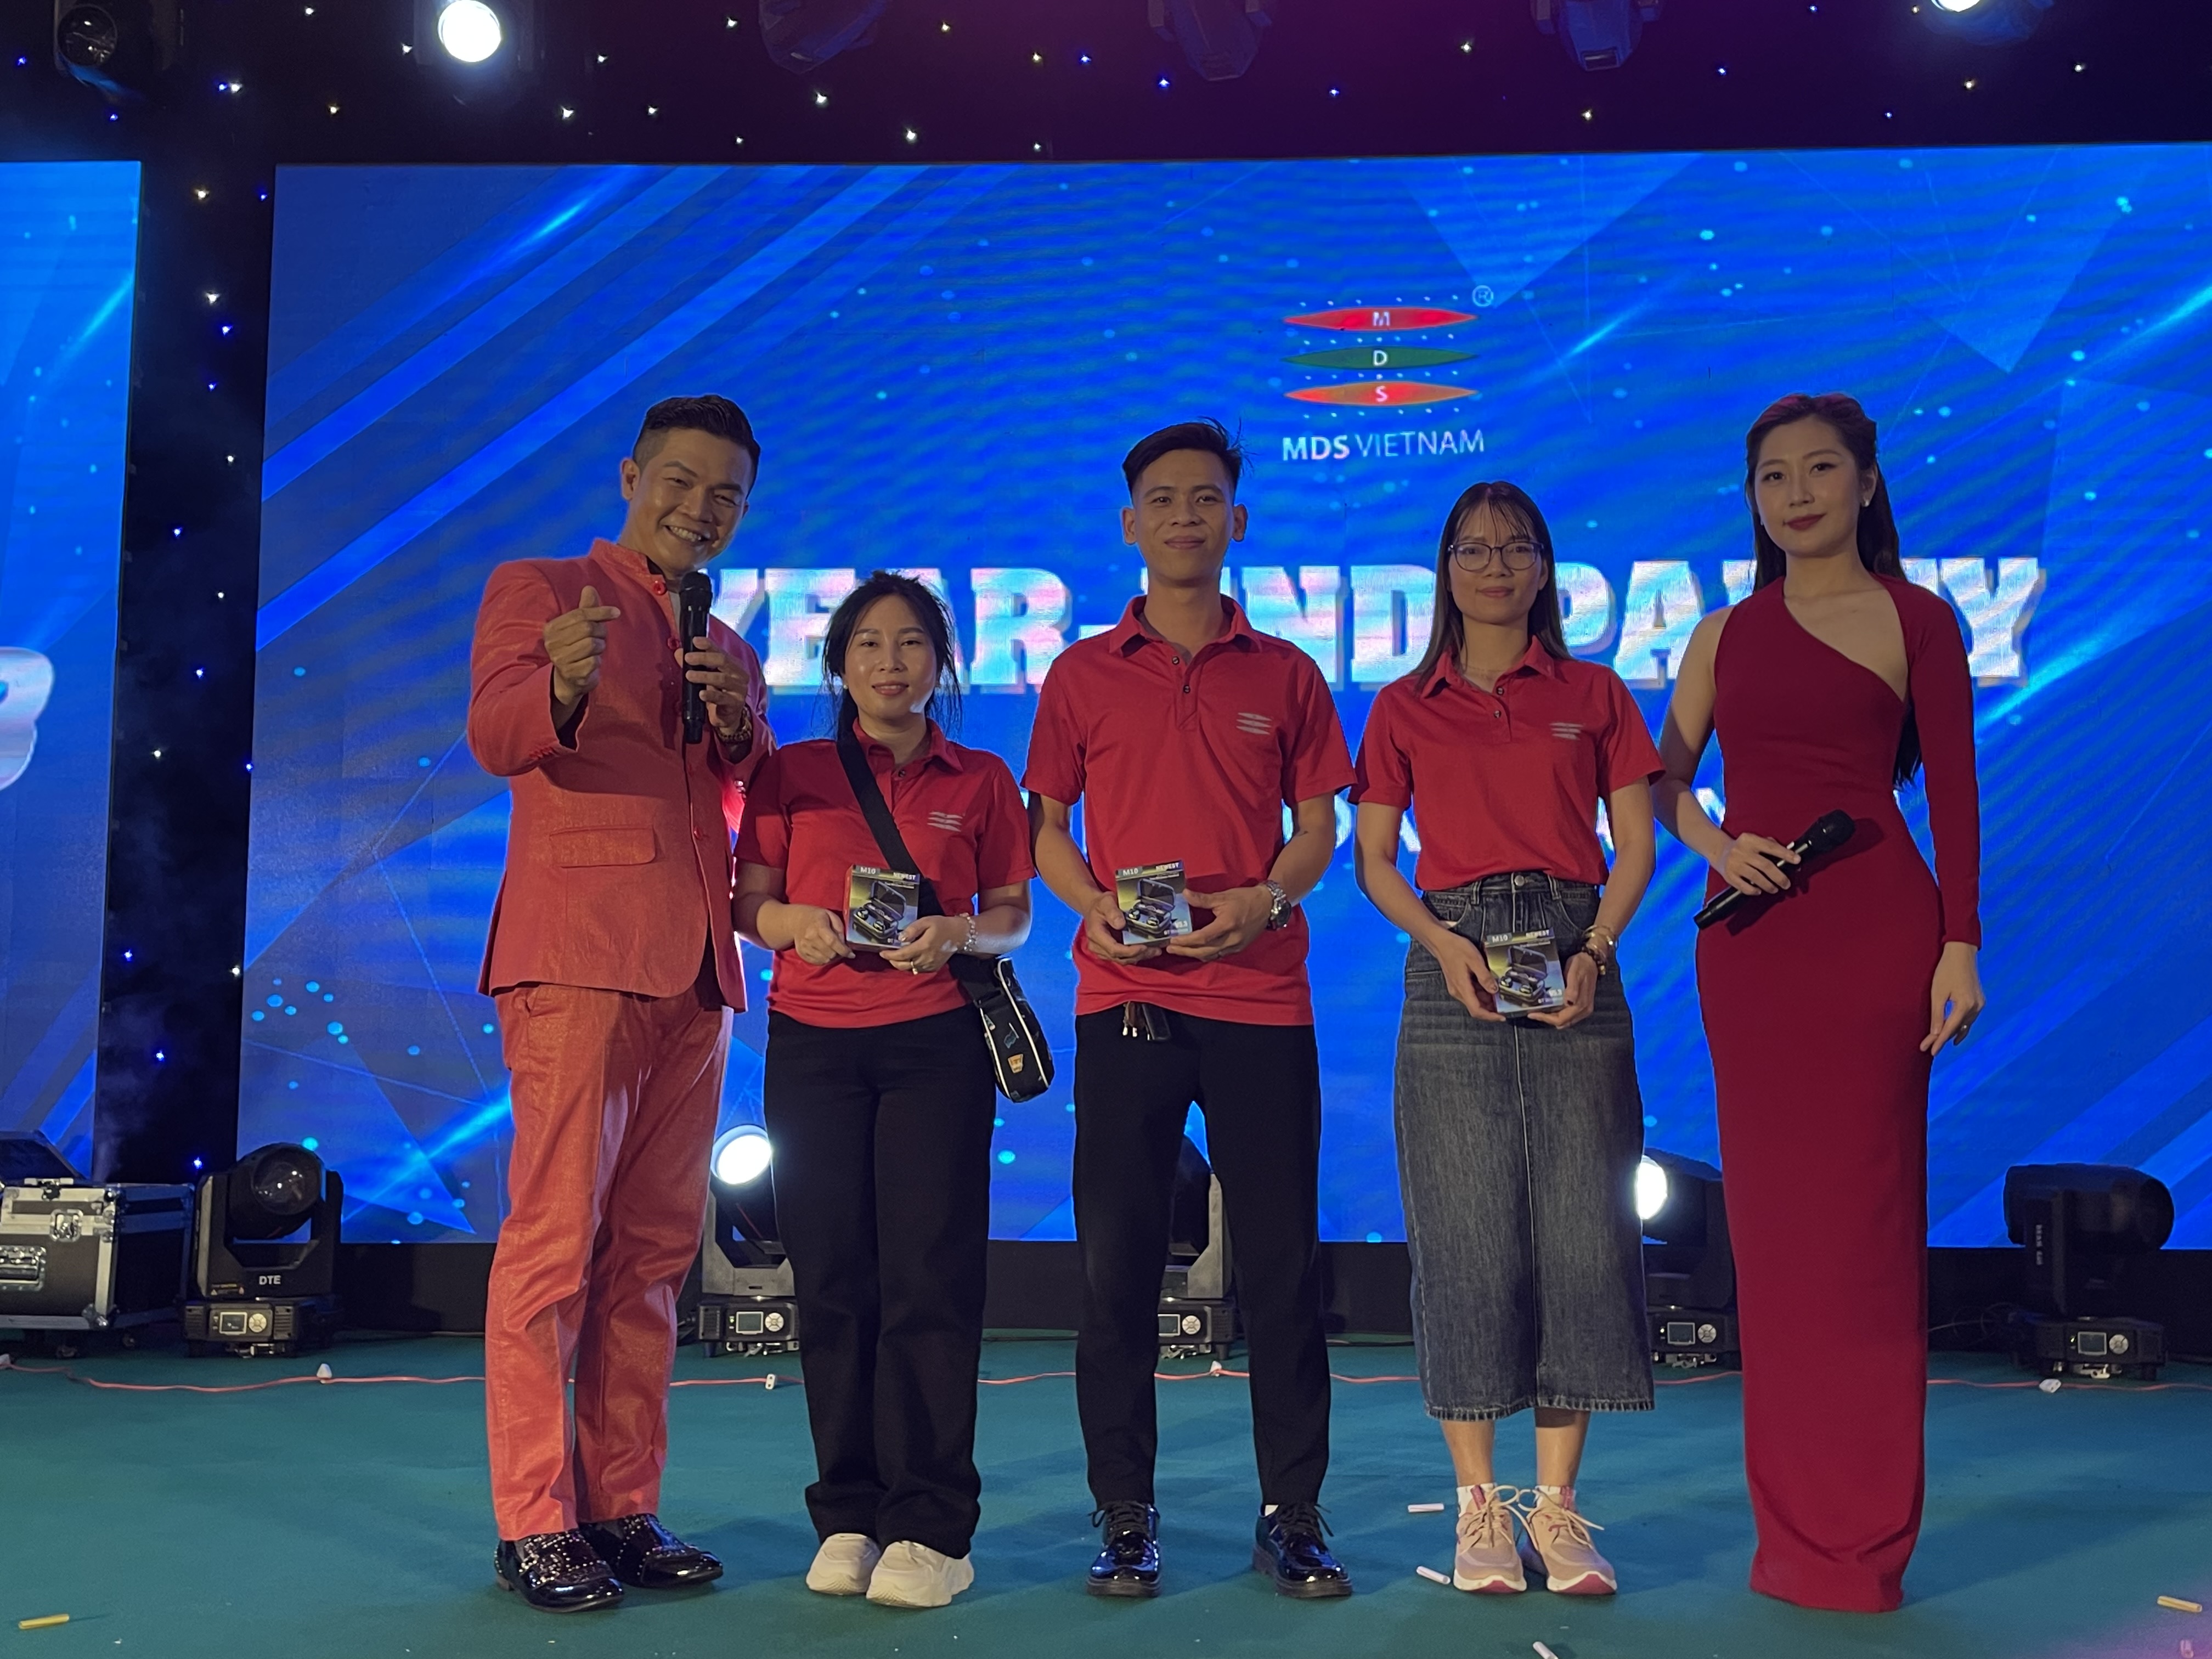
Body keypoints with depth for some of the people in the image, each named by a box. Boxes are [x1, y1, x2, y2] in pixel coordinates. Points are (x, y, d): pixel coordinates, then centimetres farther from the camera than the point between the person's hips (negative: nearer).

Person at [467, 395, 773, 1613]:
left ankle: (622, 1506, 14)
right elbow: (496, 735, -10)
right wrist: (562, 686, -33)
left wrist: (742, 722, -5)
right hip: (578, 951, -6)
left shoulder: (729, 649, 24)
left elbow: (757, 805, 16)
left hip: (694, 965, 6)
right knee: (557, 1235, -8)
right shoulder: (537, 590, 7)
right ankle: (534, 1523, 0)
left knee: (654, 1248, 7)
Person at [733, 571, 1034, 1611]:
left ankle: (929, 1530, 2)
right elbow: (747, 900, 9)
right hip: (812, 1043, 1)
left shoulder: (981, 780, 9)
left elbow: (1014, 913, 10)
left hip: (935, 1041, -1)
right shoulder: (792, 774, 11)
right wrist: (791, 921, -12)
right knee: (832, 1280, 1)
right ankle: (849, 1518, 12)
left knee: (929, 1276, -5)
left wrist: (957, 935, -10)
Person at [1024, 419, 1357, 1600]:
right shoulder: (1083, 675, 10)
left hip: (1261, 995, 0)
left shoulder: (1284, 675, 11)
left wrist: (1263, 900, -9)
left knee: (1281, 1260, 2)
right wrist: (1092, 905, -9)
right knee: (1116, 1259, 2)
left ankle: (1291, 1516, 15)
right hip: (1125, 996, 0)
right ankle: (1125, 1517, 14)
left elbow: (1319, 827, 10)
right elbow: (1045, 827, 10)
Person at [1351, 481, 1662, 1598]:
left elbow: (1636, 845, 8)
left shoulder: (1594, 696, 12)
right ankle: (1479, 1503, 8)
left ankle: (1555, 1503, 9)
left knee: (1581, 1230, -2)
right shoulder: (1404, 709, 12)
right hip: (1453, 963, 0)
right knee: (1467, 1235, -2)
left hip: (1575, 964, 1)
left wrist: (1596, 951, -8)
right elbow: (1372, 858, 7)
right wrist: (1443, 942, -10)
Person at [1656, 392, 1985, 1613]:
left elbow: (1953, 797, 0)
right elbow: (1664, 775, 16)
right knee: (1770, 1219, 7)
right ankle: (1792, 1525, 19)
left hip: (1871, 928, -4)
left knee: (1862, 1219, -2)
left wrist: (1960, 948, -8)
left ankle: (1863, 1536, 9)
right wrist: (1712, 842, -4)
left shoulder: (1916, 621, 4)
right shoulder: (1727, 633, 14)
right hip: (1747, 939, 4)